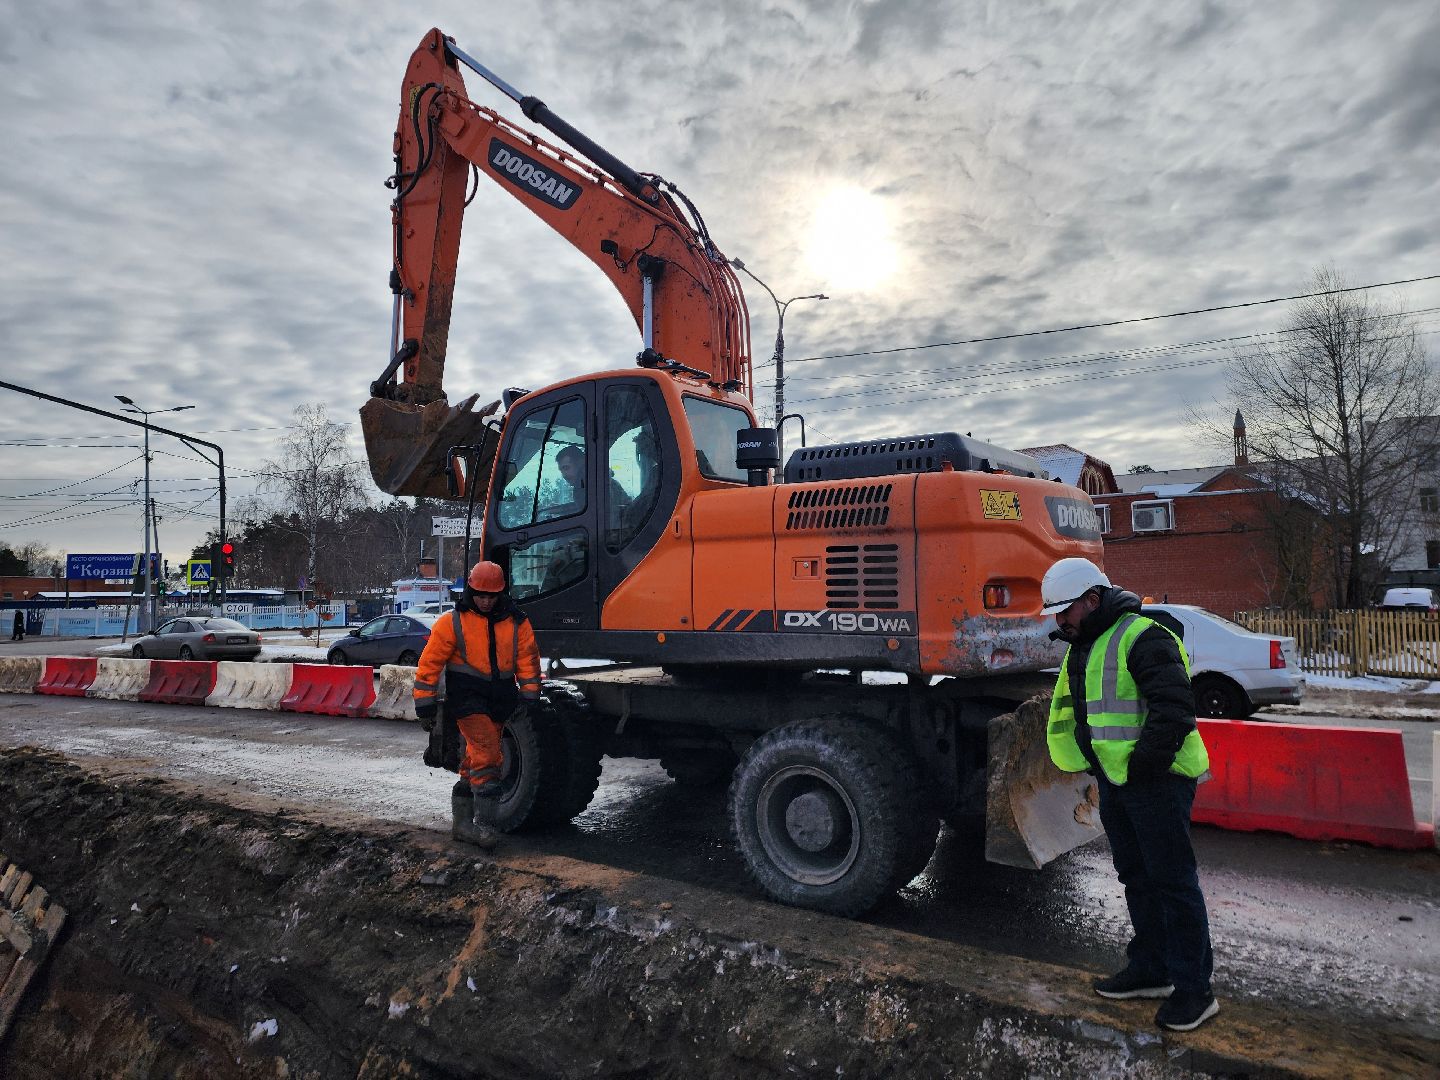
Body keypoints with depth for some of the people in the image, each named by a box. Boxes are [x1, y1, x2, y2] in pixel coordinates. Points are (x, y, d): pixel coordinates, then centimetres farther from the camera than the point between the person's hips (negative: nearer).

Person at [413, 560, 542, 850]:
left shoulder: (517, 623, 4)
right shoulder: (452, 622, -6)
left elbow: (529, 662, 7)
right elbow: (430, 664, -3)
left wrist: (529, 700, 3)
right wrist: (425, 705, -4)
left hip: (501, 701, 5)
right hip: (467, 698, -4)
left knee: (476, 759, 14)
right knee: (487, 754, -18)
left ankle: (462, 821, 26)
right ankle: (484, 823, -11)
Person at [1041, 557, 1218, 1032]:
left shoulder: (1142, 637, -17)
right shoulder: (1081, 646, 14)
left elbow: (1174, 706, -25)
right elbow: (1070, 710, 23)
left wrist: (1145, 762, -21)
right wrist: (1093, 765, 15)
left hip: (1156, 781, -10)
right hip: (1113, 781, 10)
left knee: (1173, 881, -1)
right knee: (1136, 878, 18)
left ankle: (1194, 990, 11)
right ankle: (1151, 970, 31)